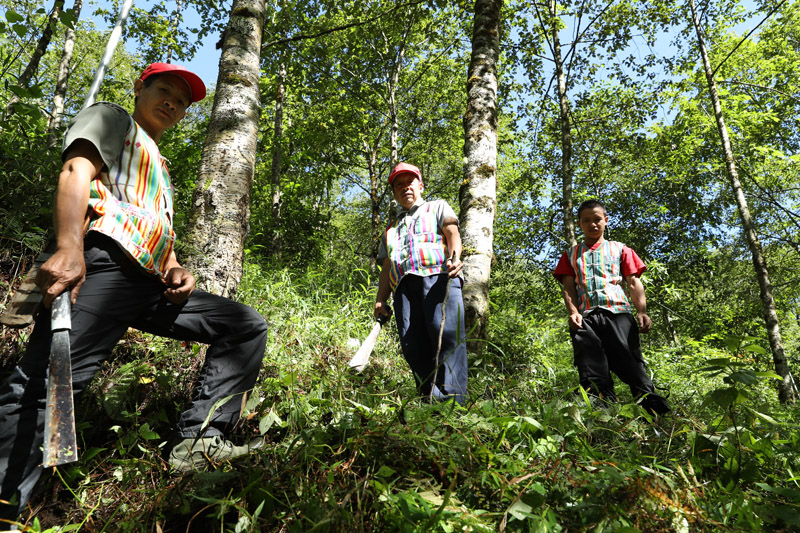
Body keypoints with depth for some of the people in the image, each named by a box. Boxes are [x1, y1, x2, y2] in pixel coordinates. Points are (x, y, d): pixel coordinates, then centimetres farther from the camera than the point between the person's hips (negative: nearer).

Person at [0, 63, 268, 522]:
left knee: (248, 326, 2)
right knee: (45, 383, -21)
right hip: (104, 266, -8)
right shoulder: (112, 117, 16)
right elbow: (76, 169, -5)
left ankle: (199, 439, -8)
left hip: (151, 285, 8)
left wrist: (176, 270, 9)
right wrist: (69, 248, -23)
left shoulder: (160, 168, 37)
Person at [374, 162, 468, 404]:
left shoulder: (437, 207, 28)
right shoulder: (391, 228, 37)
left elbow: (452, 232, 7)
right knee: (413, 344, -13)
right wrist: (380, 300, 13)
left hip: (437, 275, -4)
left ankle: (452, 398, -28)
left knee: (446, 332, -23)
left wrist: (454, 257, -16)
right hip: (403, 284, 4)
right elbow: (386, 267, 29)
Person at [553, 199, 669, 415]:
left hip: (618, 313, -1)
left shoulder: (620, 249, 23)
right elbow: (568, 287, 13)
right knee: (593, 376, -11)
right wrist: (573, 312, -7)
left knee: (631, 366, -17)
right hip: (585, 318, 1)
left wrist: (642, 312, -6)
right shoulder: (571, 255, 25)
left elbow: (634, 283, 12)